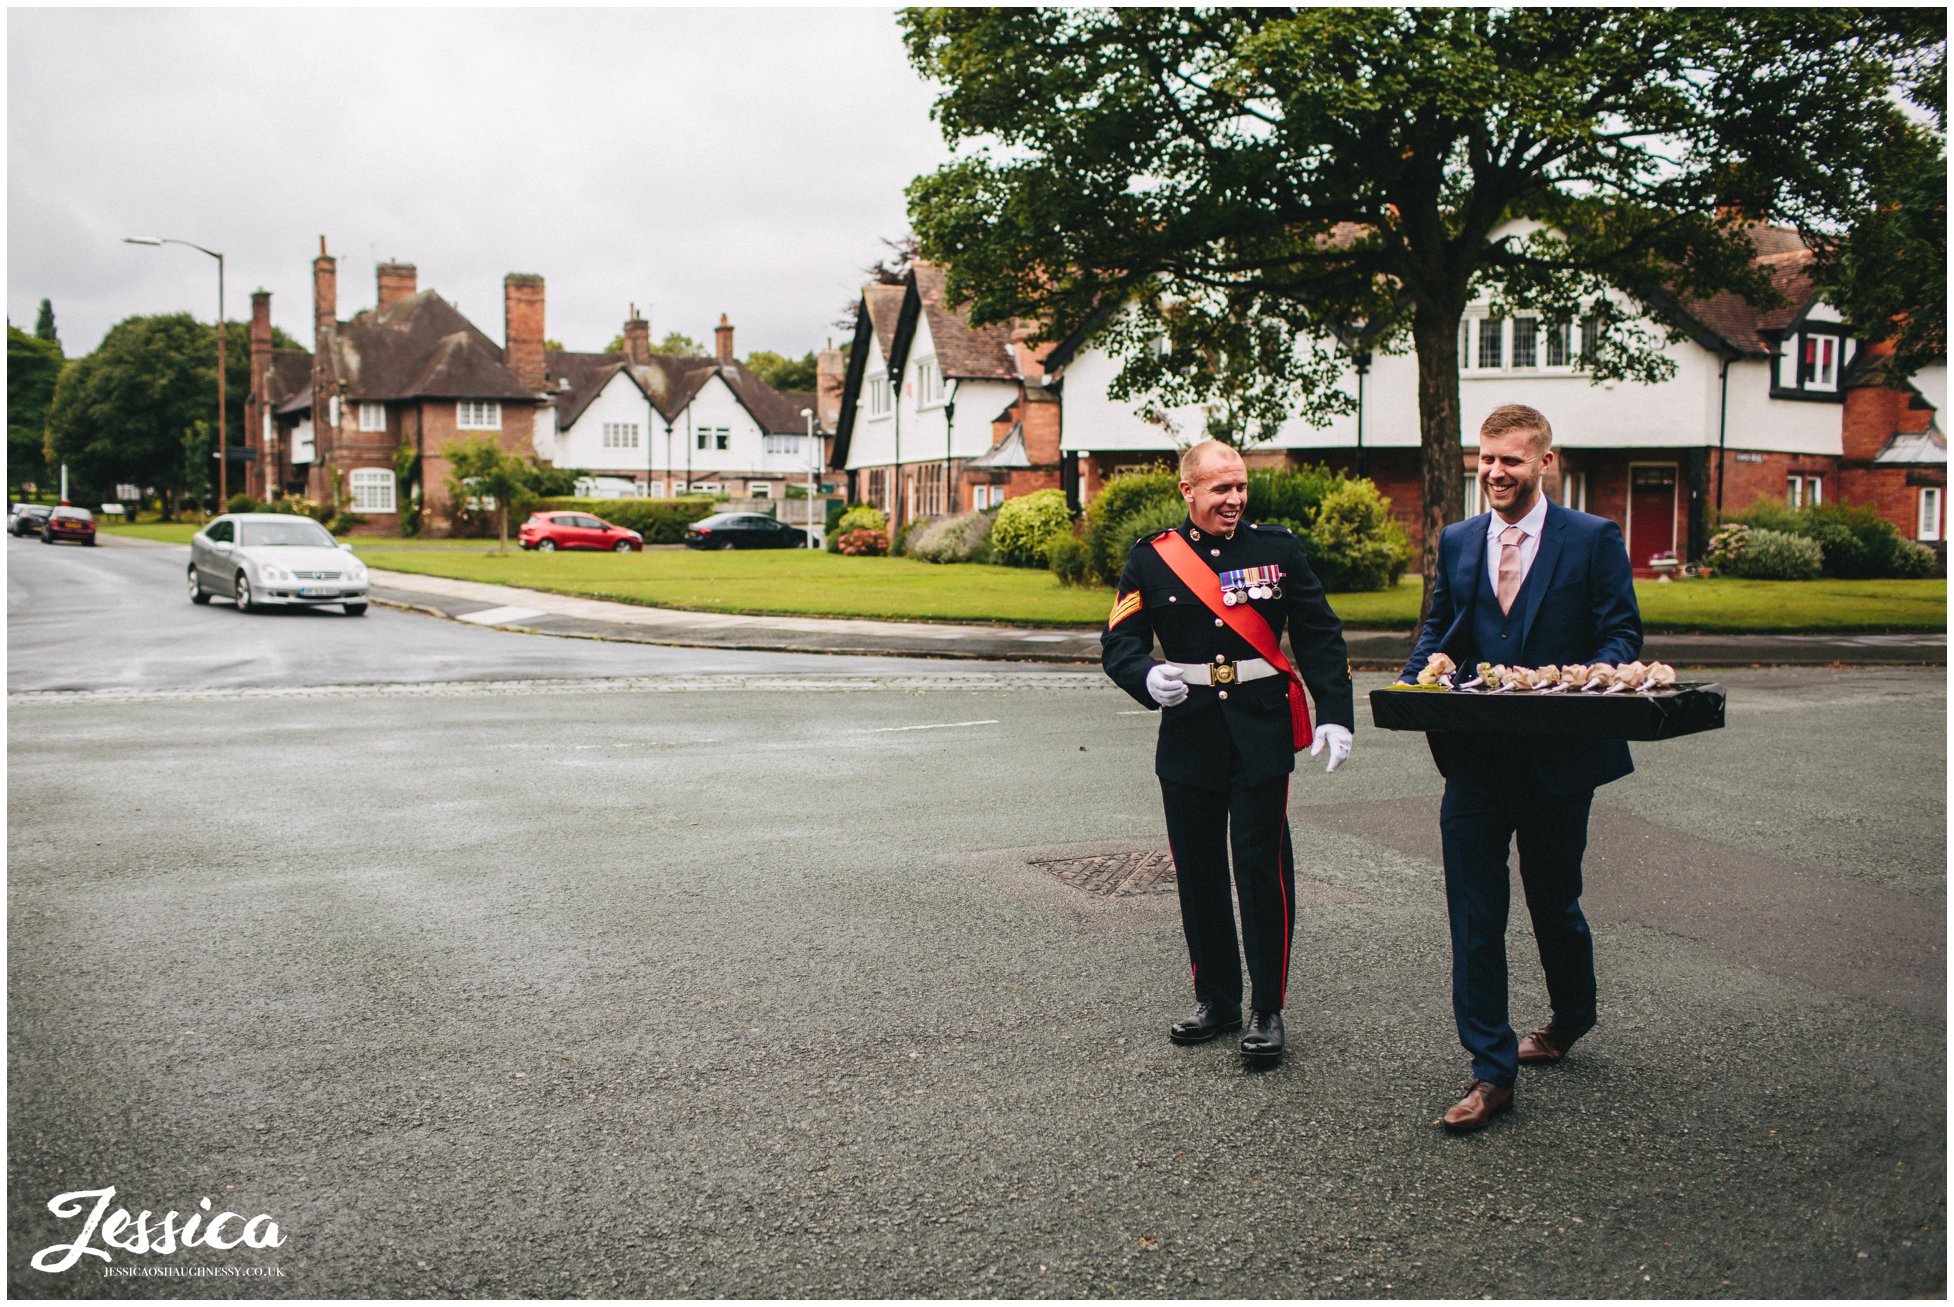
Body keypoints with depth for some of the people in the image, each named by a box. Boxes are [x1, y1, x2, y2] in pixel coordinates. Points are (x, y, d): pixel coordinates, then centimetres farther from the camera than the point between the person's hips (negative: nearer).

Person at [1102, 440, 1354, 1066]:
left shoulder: (1277, 547, 3)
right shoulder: (1151, 558, 2)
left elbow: (1320, 636, 5)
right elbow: (1119, 643, 1)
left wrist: (1335, 714, -5)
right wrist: (1147, 679, -21)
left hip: (1261, 733, -1)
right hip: (1189, 734, 1)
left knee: (1263, 867, -2)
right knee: (1198, 871, 9)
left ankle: (1267, 1011, 12)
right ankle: (1216, 999, 26)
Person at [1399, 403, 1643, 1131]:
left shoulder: (1593, 540, -1)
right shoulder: (1457, 543, 10)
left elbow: (1622, 634, -2)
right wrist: (1415, 682, -6)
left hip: (1555, 757, -2)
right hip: (1474, 758, 3)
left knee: (1553, 903, 15)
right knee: (1474, 915, 0)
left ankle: (1571, 1014, 44)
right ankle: (1492, 1071, 9)